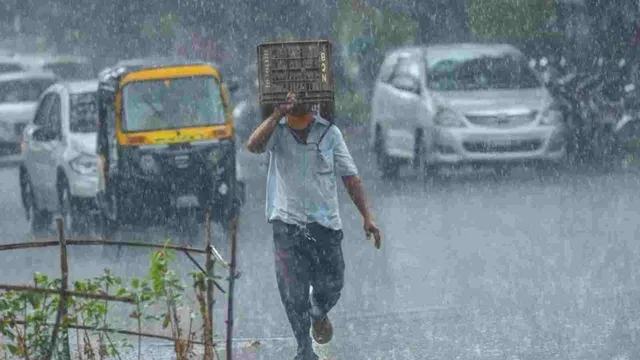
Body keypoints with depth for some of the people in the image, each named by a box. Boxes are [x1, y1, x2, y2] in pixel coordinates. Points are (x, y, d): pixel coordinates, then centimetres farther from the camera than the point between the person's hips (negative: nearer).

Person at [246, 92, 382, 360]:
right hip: (287, 224, -1)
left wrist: (367, 217, -1)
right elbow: (253, 145, -24)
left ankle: (318, 314, 40)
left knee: (330, 287, 5)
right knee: (293, 296, -3)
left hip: (325, 224, 1)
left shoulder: (329, 132, 2)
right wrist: (279, 113, -23)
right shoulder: (276, 130, -1)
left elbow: (350, 177, 5)